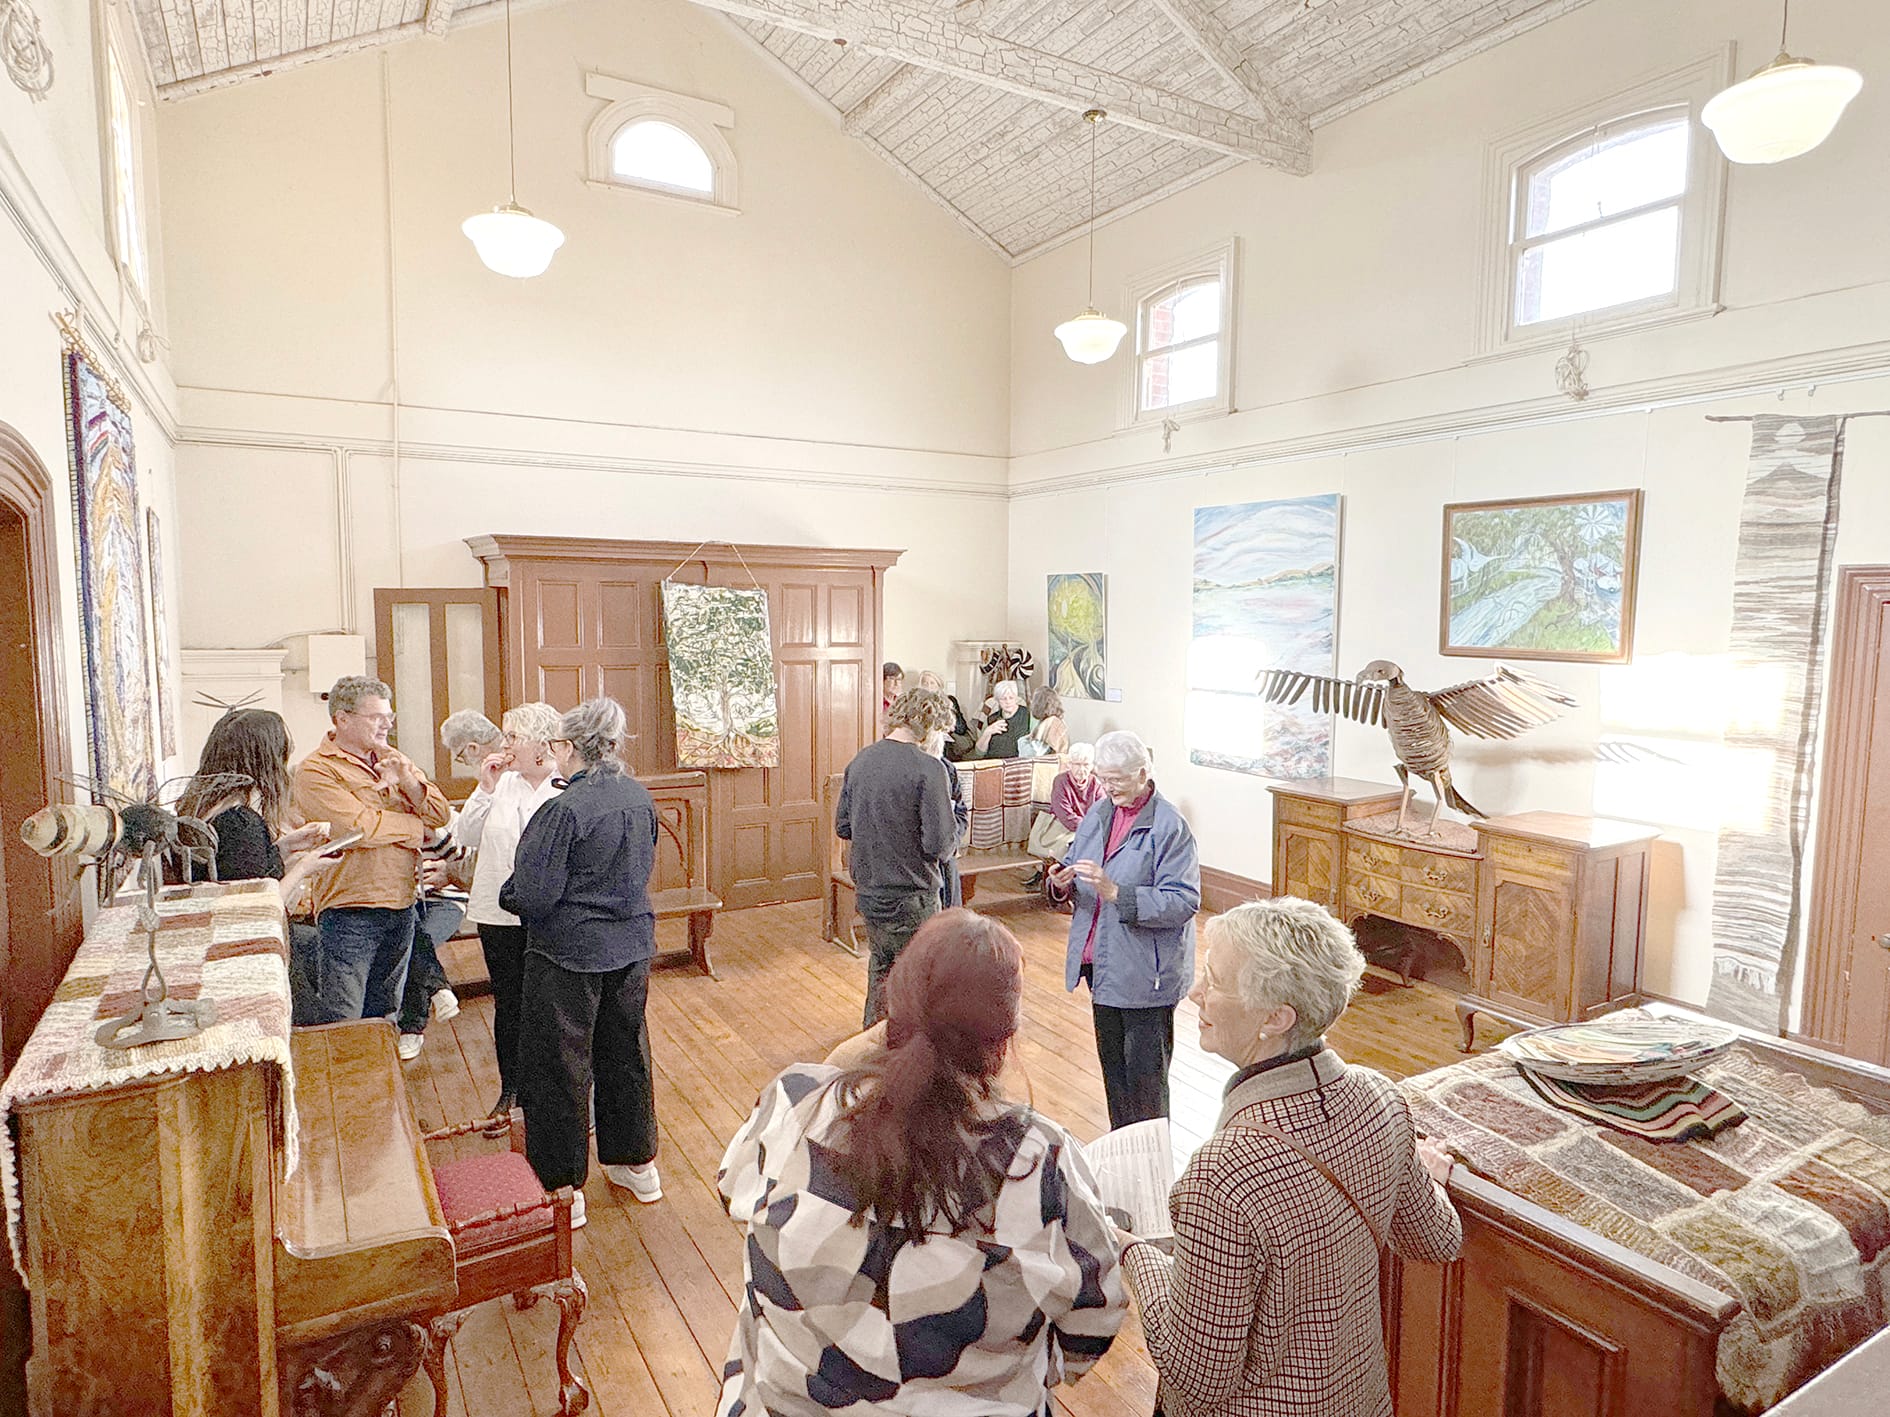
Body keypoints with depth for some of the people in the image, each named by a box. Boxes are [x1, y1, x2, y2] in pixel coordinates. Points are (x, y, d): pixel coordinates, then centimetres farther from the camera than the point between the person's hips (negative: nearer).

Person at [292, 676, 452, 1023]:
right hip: (348, 914, -6)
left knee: (384, 1019, 16)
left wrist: (407, 781, -13)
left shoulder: (393, 760, 13)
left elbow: (441, 816, 6)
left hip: (401, 908, 6)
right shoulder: (316, 770, -7)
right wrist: (418, 829, -4)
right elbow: (359, 827, -20)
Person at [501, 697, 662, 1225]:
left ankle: (562, 1187, 21)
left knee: (558, 1066, 9)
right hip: (632, 945, 7)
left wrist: (506, 893, 1)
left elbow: (531, 896, -20)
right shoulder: (639, 796, -1)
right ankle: (637, 1163, 35)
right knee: (626, 1050, 20)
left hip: (569, 954, -7)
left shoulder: (563, 810, -23)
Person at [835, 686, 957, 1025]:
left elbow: (842, 827, 8)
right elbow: (939, 844, -21)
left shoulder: (860, 760, 1)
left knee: (880, 966, 26)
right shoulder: (928, 768, -20)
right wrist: (953, 835, 0)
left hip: (867, 892, 7)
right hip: (910, 898, -7)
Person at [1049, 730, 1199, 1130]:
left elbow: (1184, 902, -23)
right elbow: (1073, 863, 14)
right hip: (1100, 963, 8)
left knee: (1144, 1075, 4)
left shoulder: (1169, 826, -16)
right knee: (1111, 1064, 21)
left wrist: (1116, 892, -31)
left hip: (1145, 972, -8)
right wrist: (1063, 881, -10)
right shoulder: (1099, 812, 6)